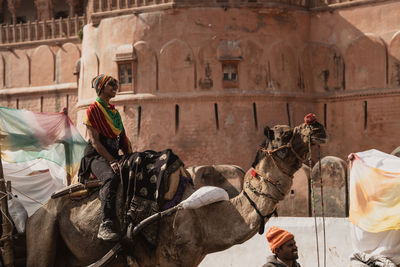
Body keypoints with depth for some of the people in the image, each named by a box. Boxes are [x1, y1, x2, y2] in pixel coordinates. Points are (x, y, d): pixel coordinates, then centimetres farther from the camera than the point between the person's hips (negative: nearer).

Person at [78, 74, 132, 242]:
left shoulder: (114, 111, 23)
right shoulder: (93, 110, -1)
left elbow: (123, 139, 23)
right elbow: (95, 142, -9)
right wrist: (112, 162, -18)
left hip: (114, 155, 8)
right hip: (96, 156, -8)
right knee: (112, 177, -37)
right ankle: (106, 226, -47)